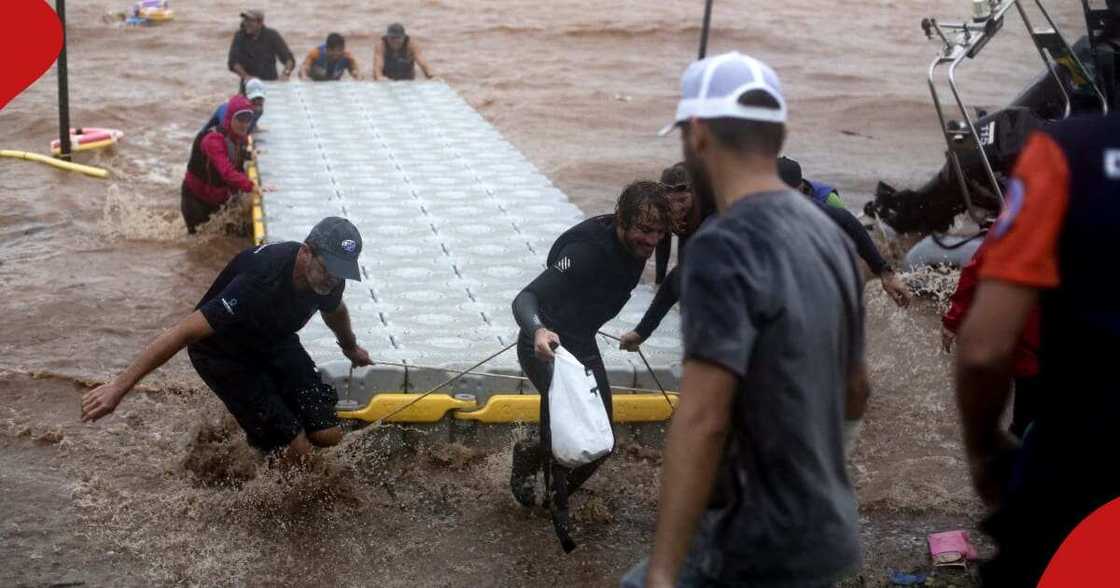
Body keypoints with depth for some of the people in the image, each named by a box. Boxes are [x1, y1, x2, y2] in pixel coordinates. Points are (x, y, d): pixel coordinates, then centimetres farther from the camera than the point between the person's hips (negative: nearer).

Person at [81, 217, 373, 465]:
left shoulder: (329, 276, -18)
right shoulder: (259, 284, -41)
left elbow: (335, 311, 10)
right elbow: (185, 331, -40)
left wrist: (351, 348, 31)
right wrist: (119, 386, -41)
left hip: (274, 342, 6)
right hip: (223, 353, -6)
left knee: (328, 435, -6)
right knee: (296, 449, -14)